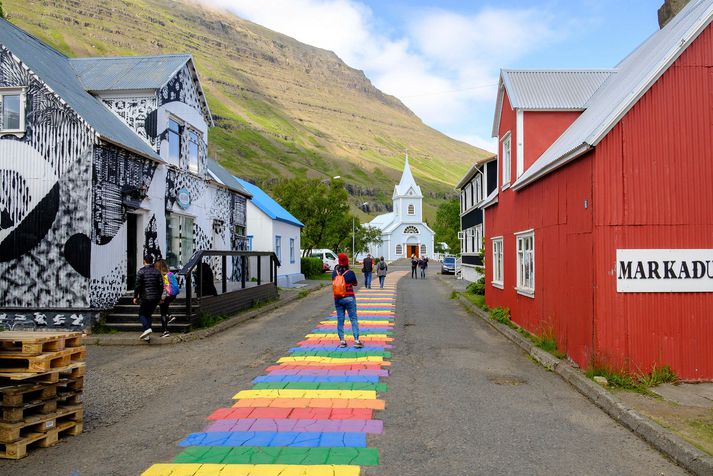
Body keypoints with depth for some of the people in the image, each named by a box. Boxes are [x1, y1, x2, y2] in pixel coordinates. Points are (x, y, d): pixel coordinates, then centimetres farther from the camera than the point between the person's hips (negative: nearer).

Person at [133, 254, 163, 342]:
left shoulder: (141, 271, -5)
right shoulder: (157, 272, 5)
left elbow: (138, 285, -9)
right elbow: (161, 285, 4)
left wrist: (135, 297, -1)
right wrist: (159, 296, 14)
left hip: (145, 297, -4)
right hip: (155, 298, 4)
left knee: (142, 314, 9)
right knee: (148, 314, 14)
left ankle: (147, 328, -18)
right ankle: (147, 336, 9)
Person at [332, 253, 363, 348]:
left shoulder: (334, 273, -6)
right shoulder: (350, 273, -13)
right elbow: (355, 284, 1)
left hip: (338, 299, 3)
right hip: (349, 298, -3)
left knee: (340, 320, 9)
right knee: (353, 319, 3)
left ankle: (342, 341, 11)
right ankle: (356, 340, 0)